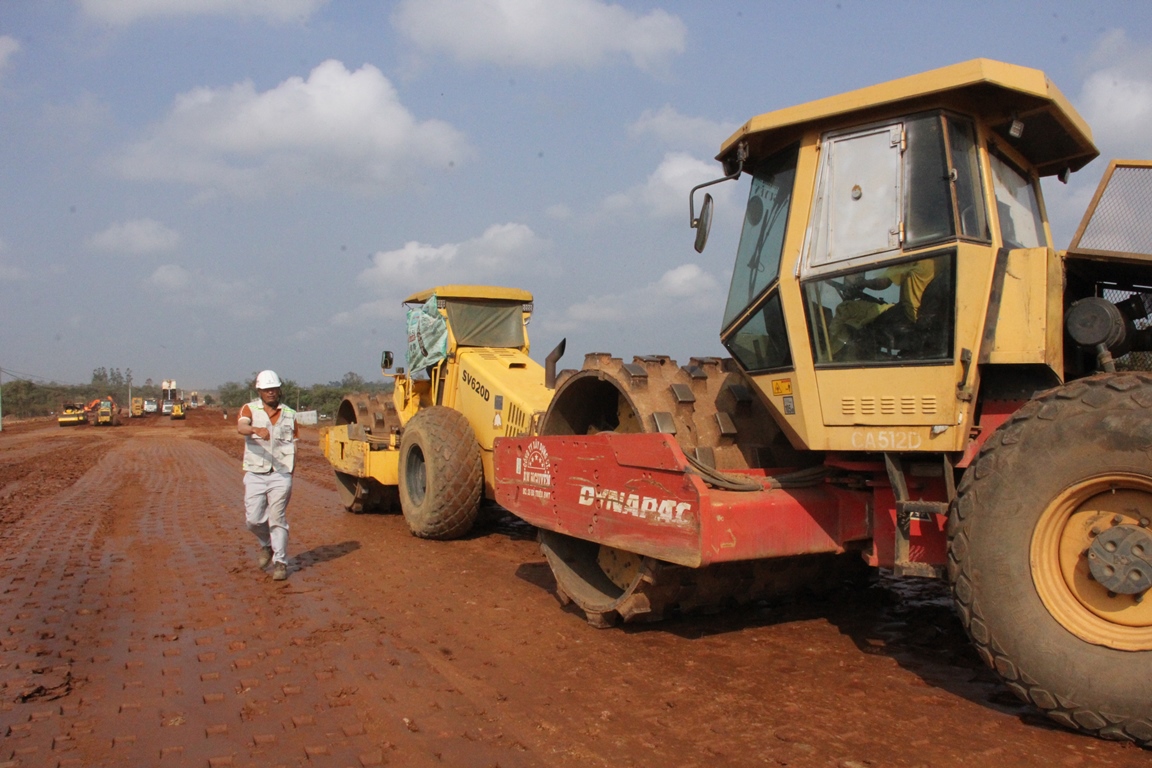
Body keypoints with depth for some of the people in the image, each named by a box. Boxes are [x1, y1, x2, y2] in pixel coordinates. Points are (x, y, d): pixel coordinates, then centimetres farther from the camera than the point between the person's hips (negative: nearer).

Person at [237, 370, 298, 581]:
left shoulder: (290, 415, 9)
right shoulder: (249, 409, 2)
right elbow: (241, 427, -21)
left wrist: (290, 475, 9)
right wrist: (256, 429, -43)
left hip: (280, 475, 0)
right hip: (255, 474, 0)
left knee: (278, 520, 1)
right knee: (253, 519, 1)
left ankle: (280, 562, 11)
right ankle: (266, 545, 31)